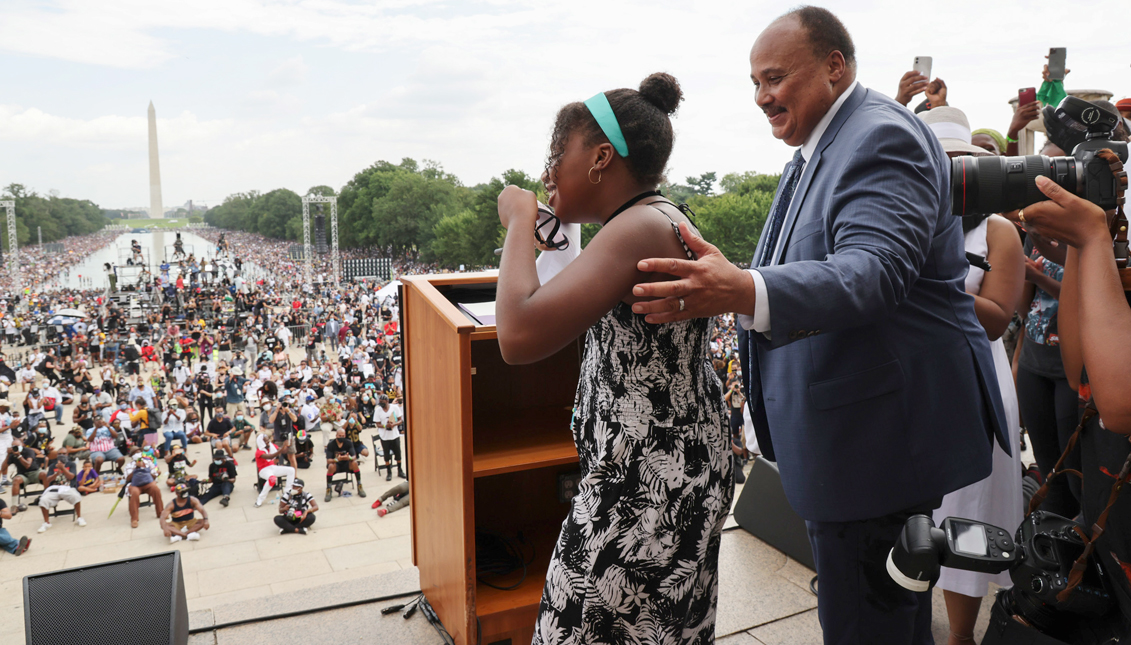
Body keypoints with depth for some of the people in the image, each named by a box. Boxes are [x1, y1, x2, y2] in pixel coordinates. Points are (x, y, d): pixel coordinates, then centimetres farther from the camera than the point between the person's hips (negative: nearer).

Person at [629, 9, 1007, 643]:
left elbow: (873, 271, -33)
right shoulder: (817, 149, 15)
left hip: (880, 428, -10)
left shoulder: (883, 137, -17)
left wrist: (744, 292, -48)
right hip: (846, 425, 10)